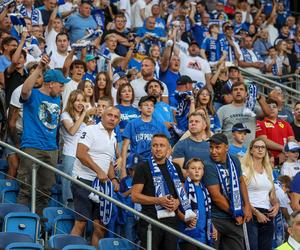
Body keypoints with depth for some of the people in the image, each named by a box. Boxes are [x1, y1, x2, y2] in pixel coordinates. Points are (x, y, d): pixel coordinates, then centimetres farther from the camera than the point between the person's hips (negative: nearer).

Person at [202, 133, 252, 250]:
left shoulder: (234, 161, 3)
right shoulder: (209, 166, -18)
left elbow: (241, 182, 17)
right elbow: (216, 196, -19)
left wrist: (247, 206, 6)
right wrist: (235, 213, -8)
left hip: (235, 219, 6)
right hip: (216, 219, -6)